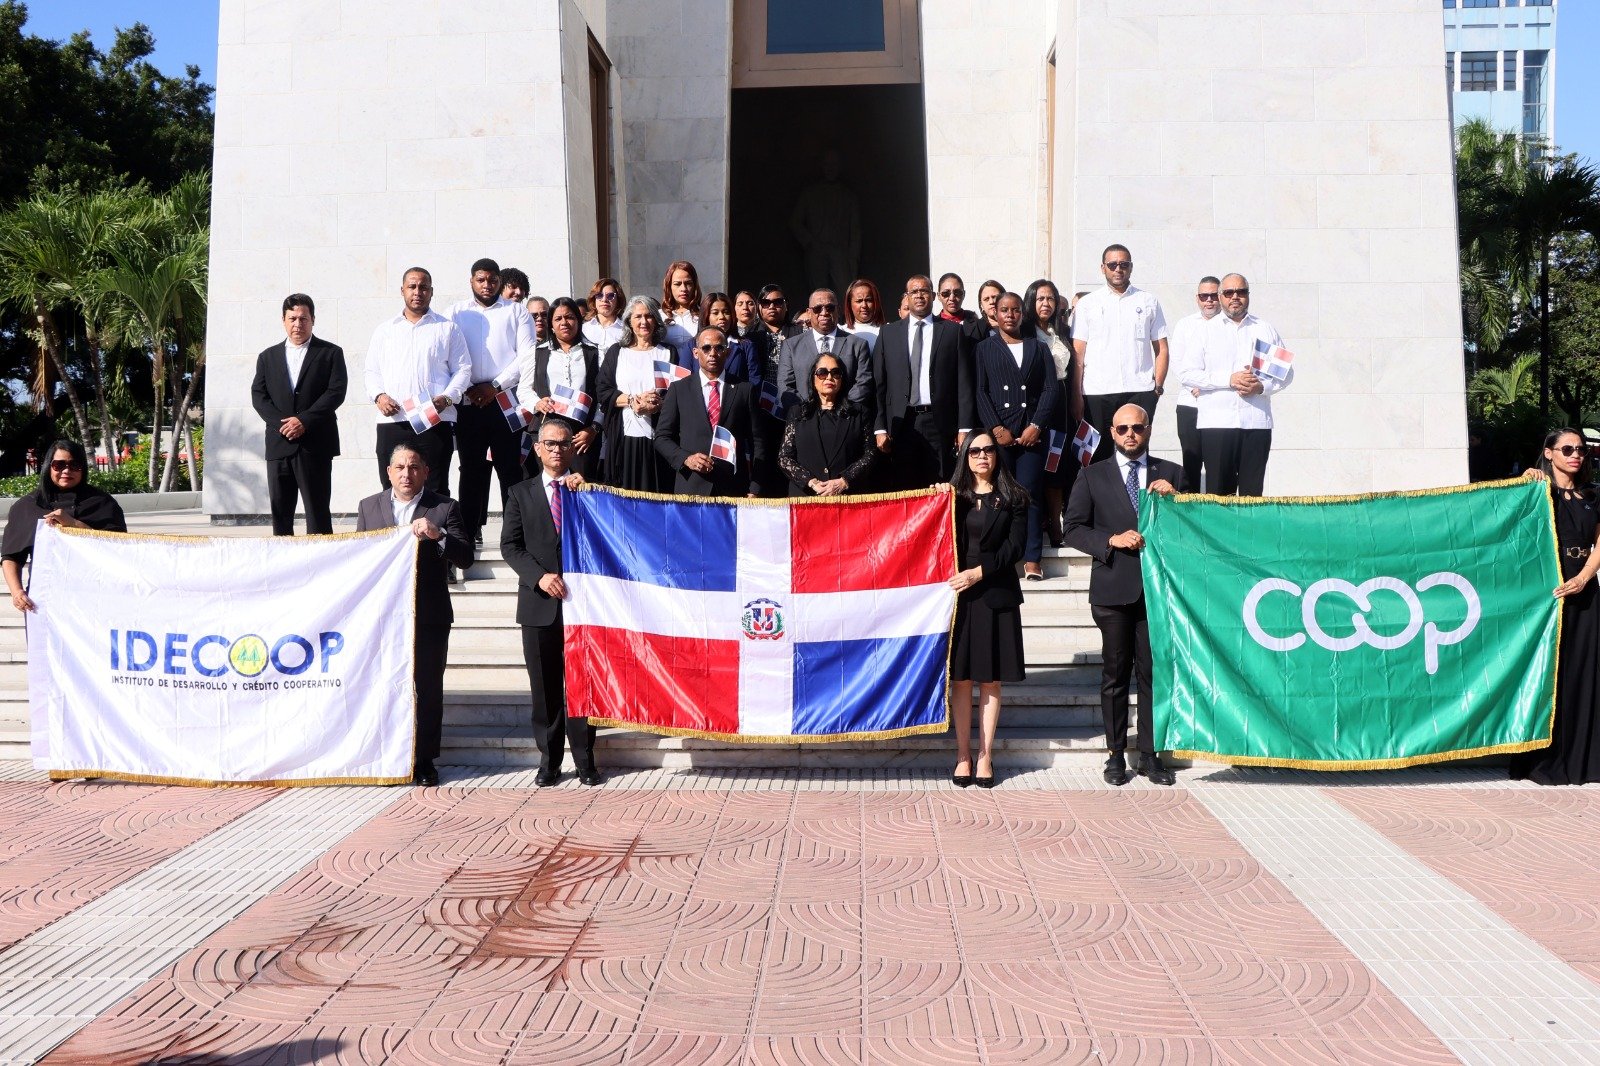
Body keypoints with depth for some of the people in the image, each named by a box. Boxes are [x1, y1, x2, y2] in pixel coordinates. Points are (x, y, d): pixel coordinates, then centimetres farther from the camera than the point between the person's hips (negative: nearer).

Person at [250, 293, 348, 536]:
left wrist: (304, 421, -14)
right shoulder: (268, 357, 16)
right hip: (278, 443, 3)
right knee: (279, 509, 4)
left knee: (317, 509, -3)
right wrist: (281, 423, -10)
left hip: (315, 445, -3)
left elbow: (336, 392, -5)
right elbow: (258, 396, 7)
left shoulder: (331, 353, 6)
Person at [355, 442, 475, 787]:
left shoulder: (445, 509, 1)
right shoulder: (369, 507, 10)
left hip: (429, 616, -2)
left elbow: (465, 558, -6)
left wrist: (438, 535, -22)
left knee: (428, 690, 2)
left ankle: (425, 761, 12)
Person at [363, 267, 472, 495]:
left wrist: (447, 397, -11)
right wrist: (378, 395, -4)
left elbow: (463, 369, 6)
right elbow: (372, 371, 17)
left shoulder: (448, 328, 11)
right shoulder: (384, 330, 18)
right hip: (392, 421, 2)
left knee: (435, 491, -3)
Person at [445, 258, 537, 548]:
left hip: (505, 400, -1)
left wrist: (495, 385, -8)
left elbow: (527, 356, -1)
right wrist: (466, 389, -7)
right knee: (471, 467, 3)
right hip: (468, 402, 2)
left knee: (510, 467, -3)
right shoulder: (456, 312, 13)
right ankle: (469, 531, 7)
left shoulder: (516, 312, 9)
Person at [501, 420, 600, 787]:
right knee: (544, 686, 6)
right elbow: (510, 545, 3)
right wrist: (539, 576, -13)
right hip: (539, 603, 1)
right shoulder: (522, 493, 10)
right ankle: (549, 760, 15)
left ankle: (584, 760, 10)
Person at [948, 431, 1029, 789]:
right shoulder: (953, 496, 10)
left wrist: (979, 572, -12)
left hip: (996, 595, 0)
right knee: (961, 678, 0)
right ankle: (963, 755, 5)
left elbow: (1013, 548, -2)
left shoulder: (1013, 498, 7)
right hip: (959, 595, 1)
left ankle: (985, 756, 7)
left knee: (991, 679, 1)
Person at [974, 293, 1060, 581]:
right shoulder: (984, 349, 12)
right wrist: (996, 429, -8)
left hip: (1033, 432, 1)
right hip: (998, 432, -1)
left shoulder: (1038, 348, 16)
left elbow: (1051, 389, 7)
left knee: (1030, 493, -5)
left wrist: (1036, 426, -6)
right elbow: (979, 392, 3)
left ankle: (1032, 559, -4)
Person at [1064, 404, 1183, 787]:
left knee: (1154, 673, 3)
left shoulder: (1171, 474, 12)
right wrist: (1112, 540, -12)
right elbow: (1074, 528, 2)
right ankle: (1116, 753, 13)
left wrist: (1174, 497, -8)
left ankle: (1150, 754, 12)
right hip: (1114, 588, -1)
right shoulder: (1093, 476, 8)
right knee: (1115, 674, 5)